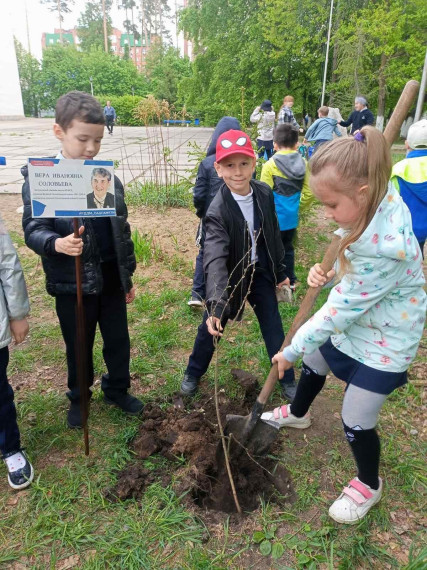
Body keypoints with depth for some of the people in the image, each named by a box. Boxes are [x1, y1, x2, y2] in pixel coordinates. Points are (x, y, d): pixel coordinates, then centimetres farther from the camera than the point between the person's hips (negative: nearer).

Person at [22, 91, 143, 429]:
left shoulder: (108, 179, 2)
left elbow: (122, 230, 7)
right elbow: (33, 229, -13)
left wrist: (128, 276, 11)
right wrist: (56, 243, -37)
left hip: (111, 279, 3)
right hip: (72, 283, -3)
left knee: (118, 340, 16)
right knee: (78, 347, 16)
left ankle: (117, 390, 42)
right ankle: (78, 398, 41)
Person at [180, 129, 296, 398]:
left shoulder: (265, 194, -10)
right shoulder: (217, 210, -27)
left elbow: (274, 235, 4)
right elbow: (215, 259, -38)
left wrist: (280, 271, 10)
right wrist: (216, 304, -49)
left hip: (260, 273, 4)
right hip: (230, 275, -3)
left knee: (274, 329, 12)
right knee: (212, 326, 12)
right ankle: (194, 373, 38)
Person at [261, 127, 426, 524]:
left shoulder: (382, 250, -38)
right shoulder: (379, 198, -14)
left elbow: (339, 311, -28)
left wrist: (290, 351, -16)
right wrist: (326, 274, -16)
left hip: (382, 342, -8)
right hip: (353, 319, 9)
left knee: (356, 422, 3)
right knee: (313, 363, 26)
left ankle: (369, 484, 37)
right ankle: (297, 414, 59)